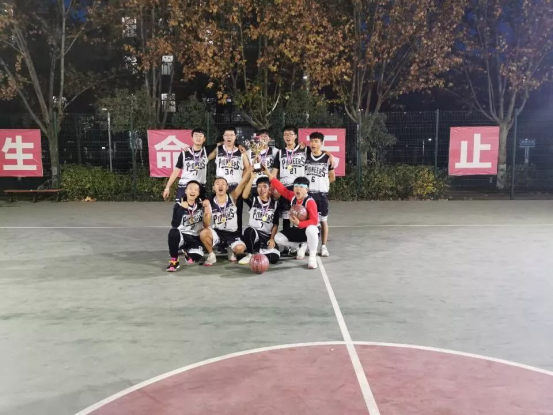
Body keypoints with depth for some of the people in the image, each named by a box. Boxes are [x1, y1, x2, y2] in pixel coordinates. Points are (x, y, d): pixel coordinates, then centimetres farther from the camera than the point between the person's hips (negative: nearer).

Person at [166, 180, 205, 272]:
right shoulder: (179, 205, -3)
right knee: (173, 233, -36)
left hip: (196, 238, 2)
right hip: (182, 235, -2)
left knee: (196, 257, -26)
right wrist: (182, 209, -23)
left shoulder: (201, 205, 4)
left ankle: (187, 250, 13)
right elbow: (174, 225, -13)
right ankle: (174, 260, -20)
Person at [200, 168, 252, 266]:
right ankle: (211, 255, -2)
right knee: (203, 233, -31)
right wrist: (206, 213, -31)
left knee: (240, 248, -28)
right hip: (217, 233, 0)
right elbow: (207, 226, -12)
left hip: (232, 234, 0)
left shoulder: (232, 197, -8)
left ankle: (230, 249, 12)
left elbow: (244, 181, -18)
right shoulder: (209, 202, -8)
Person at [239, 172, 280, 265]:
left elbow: (275, 224, 5)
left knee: (274, 258, -23)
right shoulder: (253, 200, 3)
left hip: (267, 236, 1)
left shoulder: (275, 204, 6)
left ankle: (259, 251, 9)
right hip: (254, 233, -1)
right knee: (249, 230, -38)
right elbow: (244, 196, -21)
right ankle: (250, 255, -13)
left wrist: (272, 239, -8)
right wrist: (252, 178, -24)